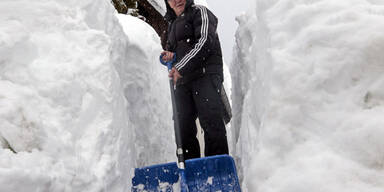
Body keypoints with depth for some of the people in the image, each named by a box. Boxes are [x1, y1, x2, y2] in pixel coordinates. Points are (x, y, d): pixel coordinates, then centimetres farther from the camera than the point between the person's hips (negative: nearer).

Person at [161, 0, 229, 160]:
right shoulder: (173, 23, 27)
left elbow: (205, 42, -8)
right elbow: (171, 47, 35)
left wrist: (181, 67, -15)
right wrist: (168, 55, 8)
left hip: (206, 74, -7)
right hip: (182, 80, 7)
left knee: (210, 121, -18)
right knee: (183, 126, -2)